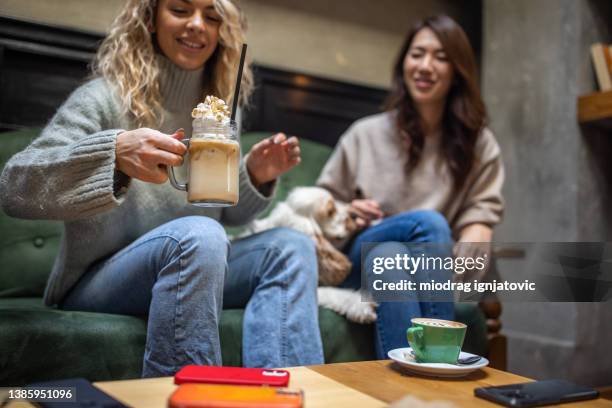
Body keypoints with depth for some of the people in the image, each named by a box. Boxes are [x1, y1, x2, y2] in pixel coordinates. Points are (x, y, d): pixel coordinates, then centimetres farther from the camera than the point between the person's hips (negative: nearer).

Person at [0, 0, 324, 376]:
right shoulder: (106, 97, -9)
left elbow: (226, 215, 16)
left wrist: (255, 177, -6)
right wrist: (113, 153, -37)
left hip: (188, 274, 6)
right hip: (95, 284, -5)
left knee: (291, 247, -13)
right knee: (198, 234, -33)